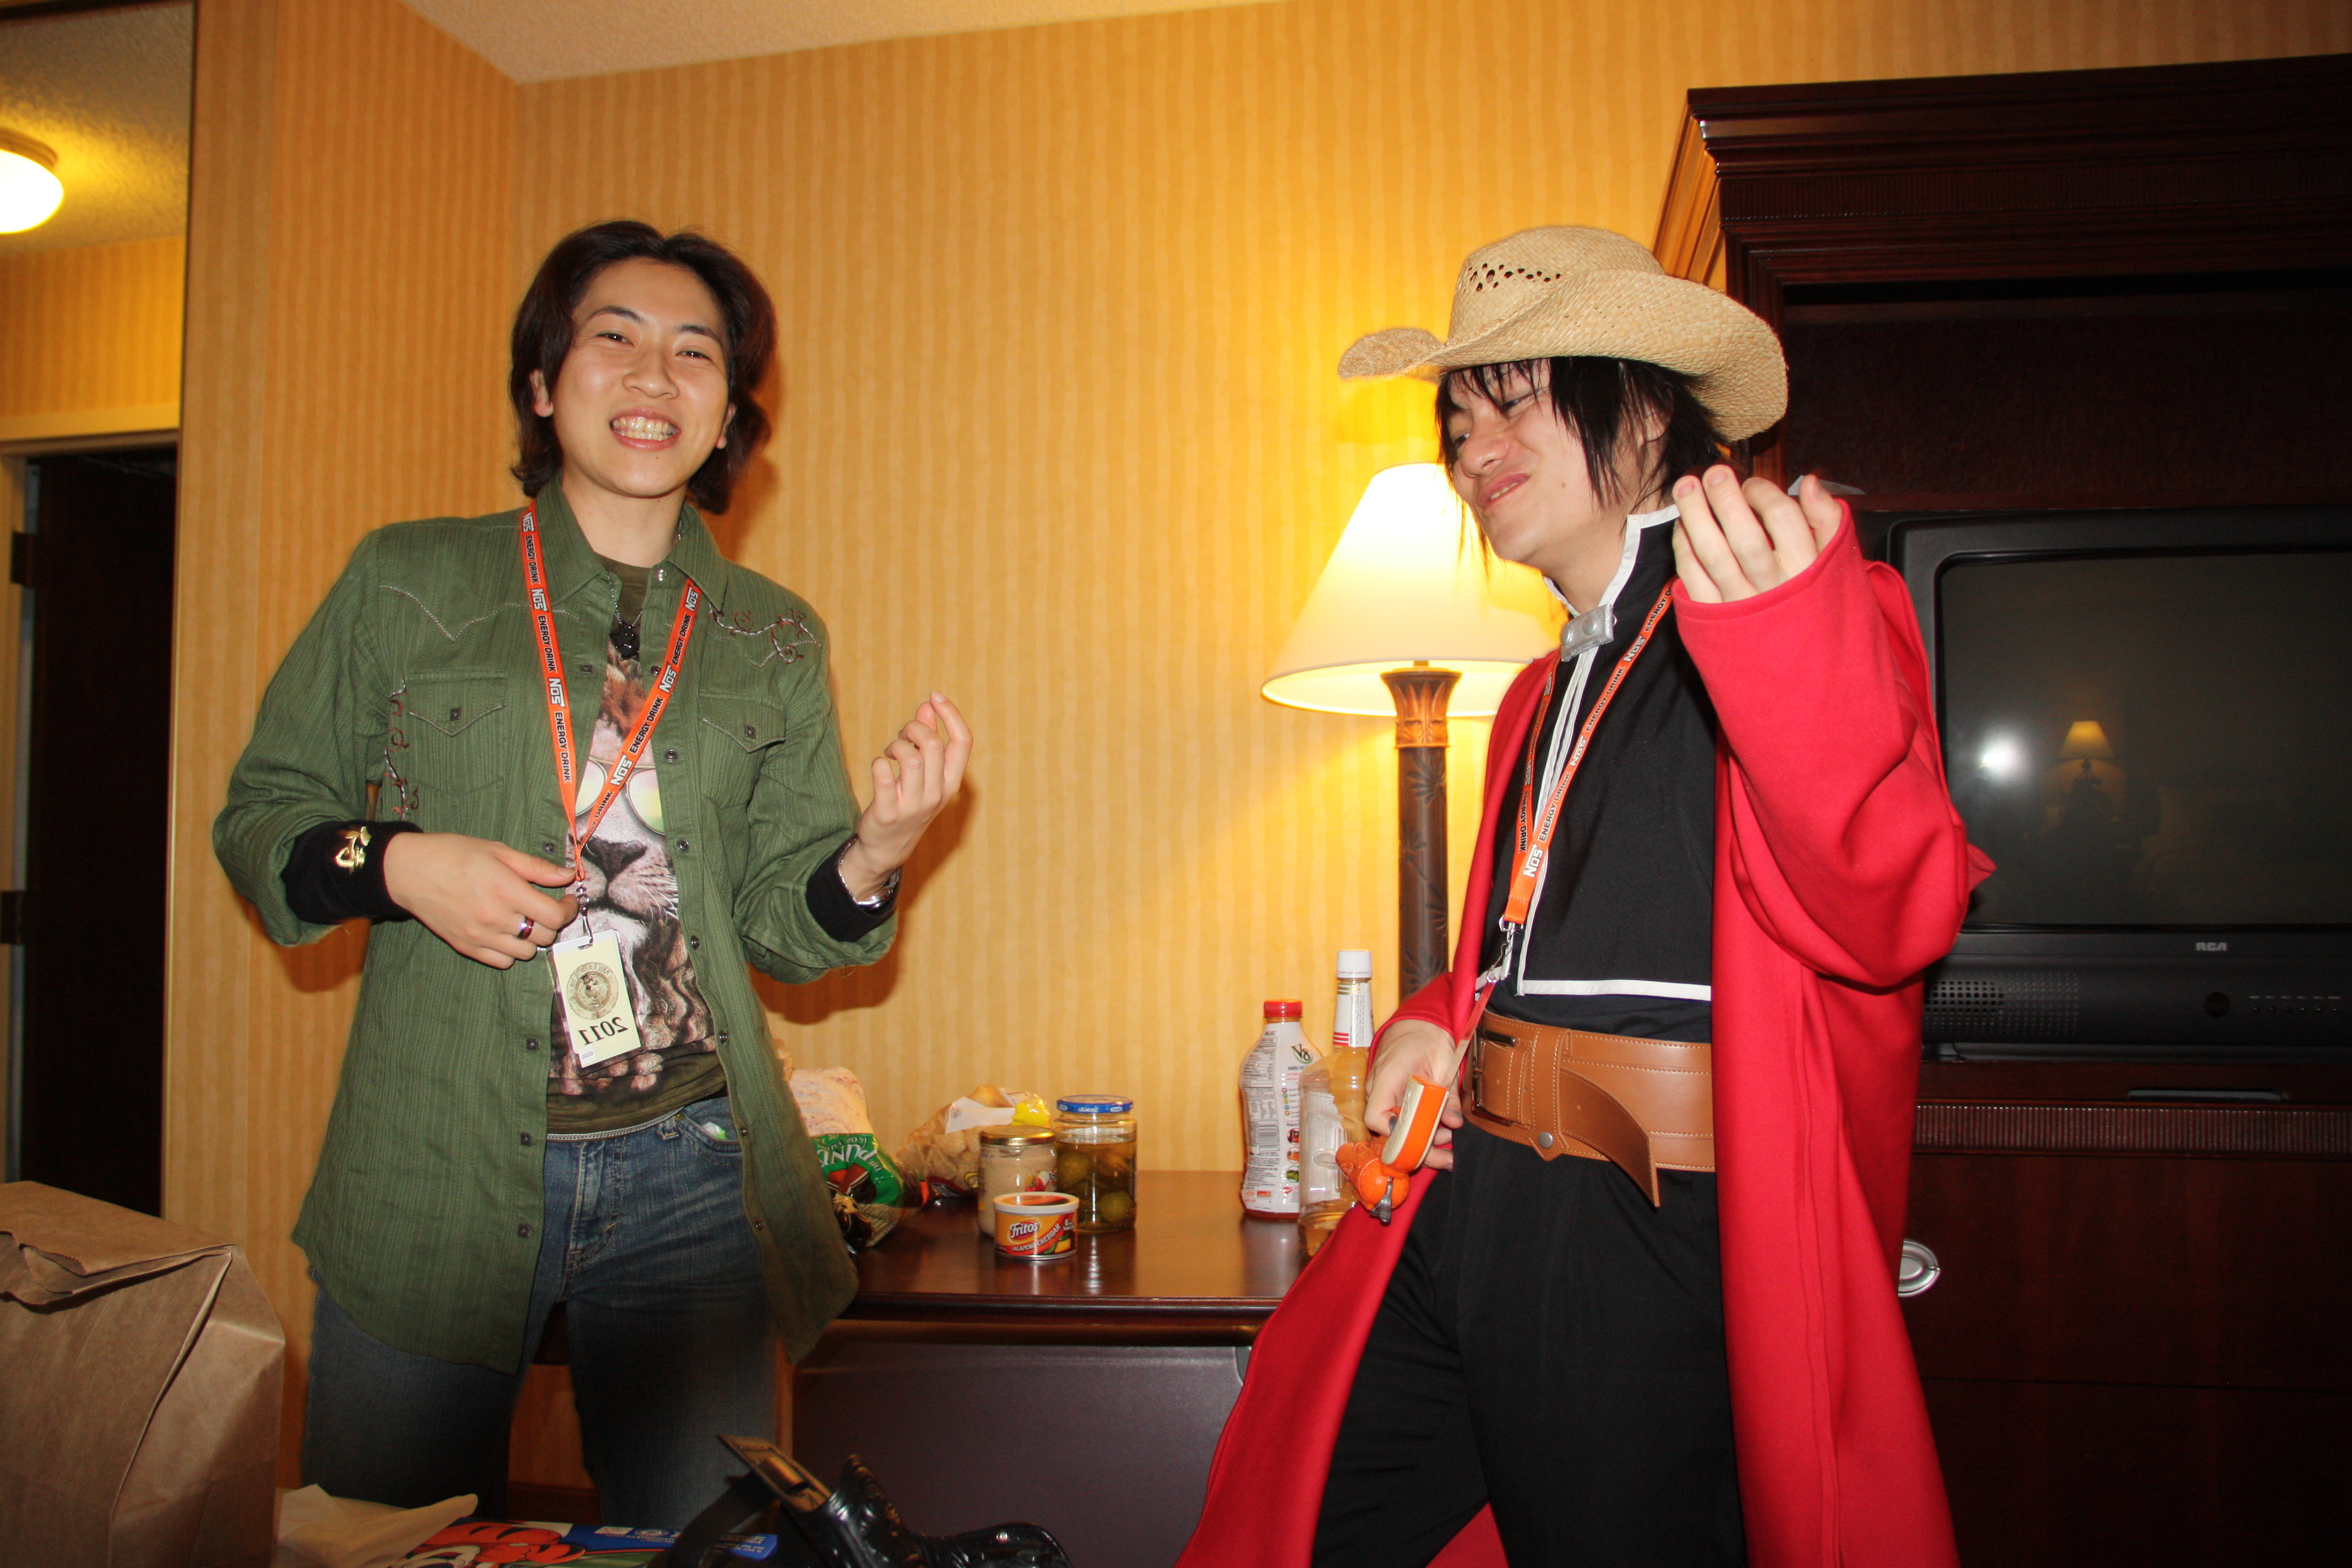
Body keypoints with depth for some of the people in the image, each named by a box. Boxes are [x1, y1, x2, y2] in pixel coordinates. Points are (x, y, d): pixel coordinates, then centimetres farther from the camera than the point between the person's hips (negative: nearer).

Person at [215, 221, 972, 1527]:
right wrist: (396, 866, -12)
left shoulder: (776, 642, 8)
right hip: (432, 1175, -1)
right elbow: (259, 814, 8)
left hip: (691, 1181, 1)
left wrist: (877, 854, -13)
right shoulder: (406, 581, 3)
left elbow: (779, 921, 7)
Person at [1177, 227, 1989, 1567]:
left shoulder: (1827, 616, -7)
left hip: (1648, 1249, -7)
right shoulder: (1549, 692, 17)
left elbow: (1891, 918, -23)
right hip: (1471, 1205, 8)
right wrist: (1440, 1021, 7)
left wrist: (1795, 653, -39)